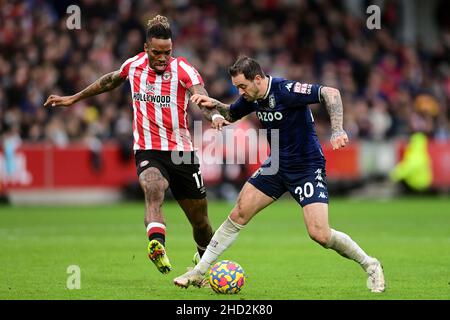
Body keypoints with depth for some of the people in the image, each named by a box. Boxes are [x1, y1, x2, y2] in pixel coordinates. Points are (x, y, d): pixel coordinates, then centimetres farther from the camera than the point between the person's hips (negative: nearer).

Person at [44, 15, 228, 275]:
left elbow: (202, 98, -27)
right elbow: (110, 81, 24)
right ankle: (157, 244, -59)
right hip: (147, 152, 0)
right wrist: (74, 98, 32)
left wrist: (215, 115, -49)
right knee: (153, 189, -35)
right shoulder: (134, 65, 2)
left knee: (200, 221, 9)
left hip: (182, 152, 0)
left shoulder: (183, 69, -9)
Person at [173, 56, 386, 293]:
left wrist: (337, 131, -39)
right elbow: (232, 114, 22)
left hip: (307, 167, -7)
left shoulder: (285, 91, -24)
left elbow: (330, 93, -28)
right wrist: (214, 105, 2)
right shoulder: (252, 97, 0)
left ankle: (370, 266, 6)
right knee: (238, 214, -1)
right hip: (277, 164, 7)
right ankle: (199, 272, 7)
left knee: (319, 234, -17)